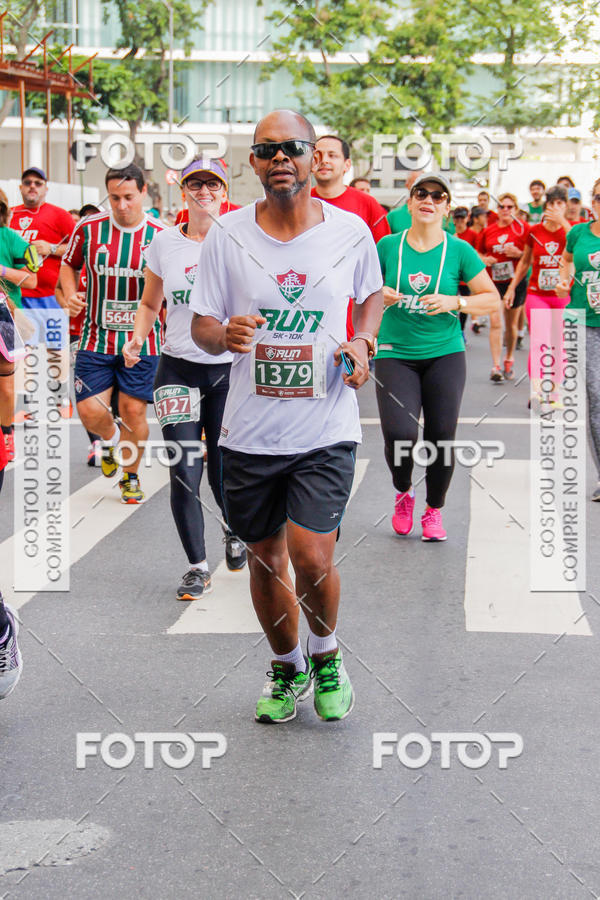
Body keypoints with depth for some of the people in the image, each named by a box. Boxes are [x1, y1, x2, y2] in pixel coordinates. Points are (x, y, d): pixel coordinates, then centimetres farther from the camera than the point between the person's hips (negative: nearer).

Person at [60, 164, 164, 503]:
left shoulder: (160, 235, -5)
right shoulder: (89, 229, -3)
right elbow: (69, 264, 15)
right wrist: (71, 294, -4)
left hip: (142, 341, -1)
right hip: (96, 339, 1)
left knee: (134, 411, 1)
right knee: (90, 412, -5)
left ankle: (131, 476, 25)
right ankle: (111, 438, 32)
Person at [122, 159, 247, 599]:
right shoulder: (165, 243, 4)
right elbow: (150, 303, 15)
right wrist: (137, 337, -2)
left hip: (230, 368, -1)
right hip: (178, 369, 1)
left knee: (225, 472, 5)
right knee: (184, 473, -5)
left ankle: (236, 530, 37)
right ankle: (198, 567, 8)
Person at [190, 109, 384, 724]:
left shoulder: (351, 232, -2)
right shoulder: (227, 235, -3)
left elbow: (371, 295, 18)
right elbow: (201, 326, 1)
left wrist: (362, 344, -1)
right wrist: (227, 335, -22)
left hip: (326, 429, -1)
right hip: (250, 432, 2)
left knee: (311, 559, -13)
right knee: (265, 561, 12)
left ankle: (326, 655, 18)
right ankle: (286, 668, 37)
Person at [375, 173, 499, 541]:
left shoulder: (459, 250, 0)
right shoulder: (388, 246, 2)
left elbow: (493, 299, 2)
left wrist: (454, 302, -14)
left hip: (445, 353, 0)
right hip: (395, 354, 0)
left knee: (441, 437, -2)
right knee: (400, 435, -15)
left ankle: (434, 510, 21)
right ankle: (403, 492, 17)